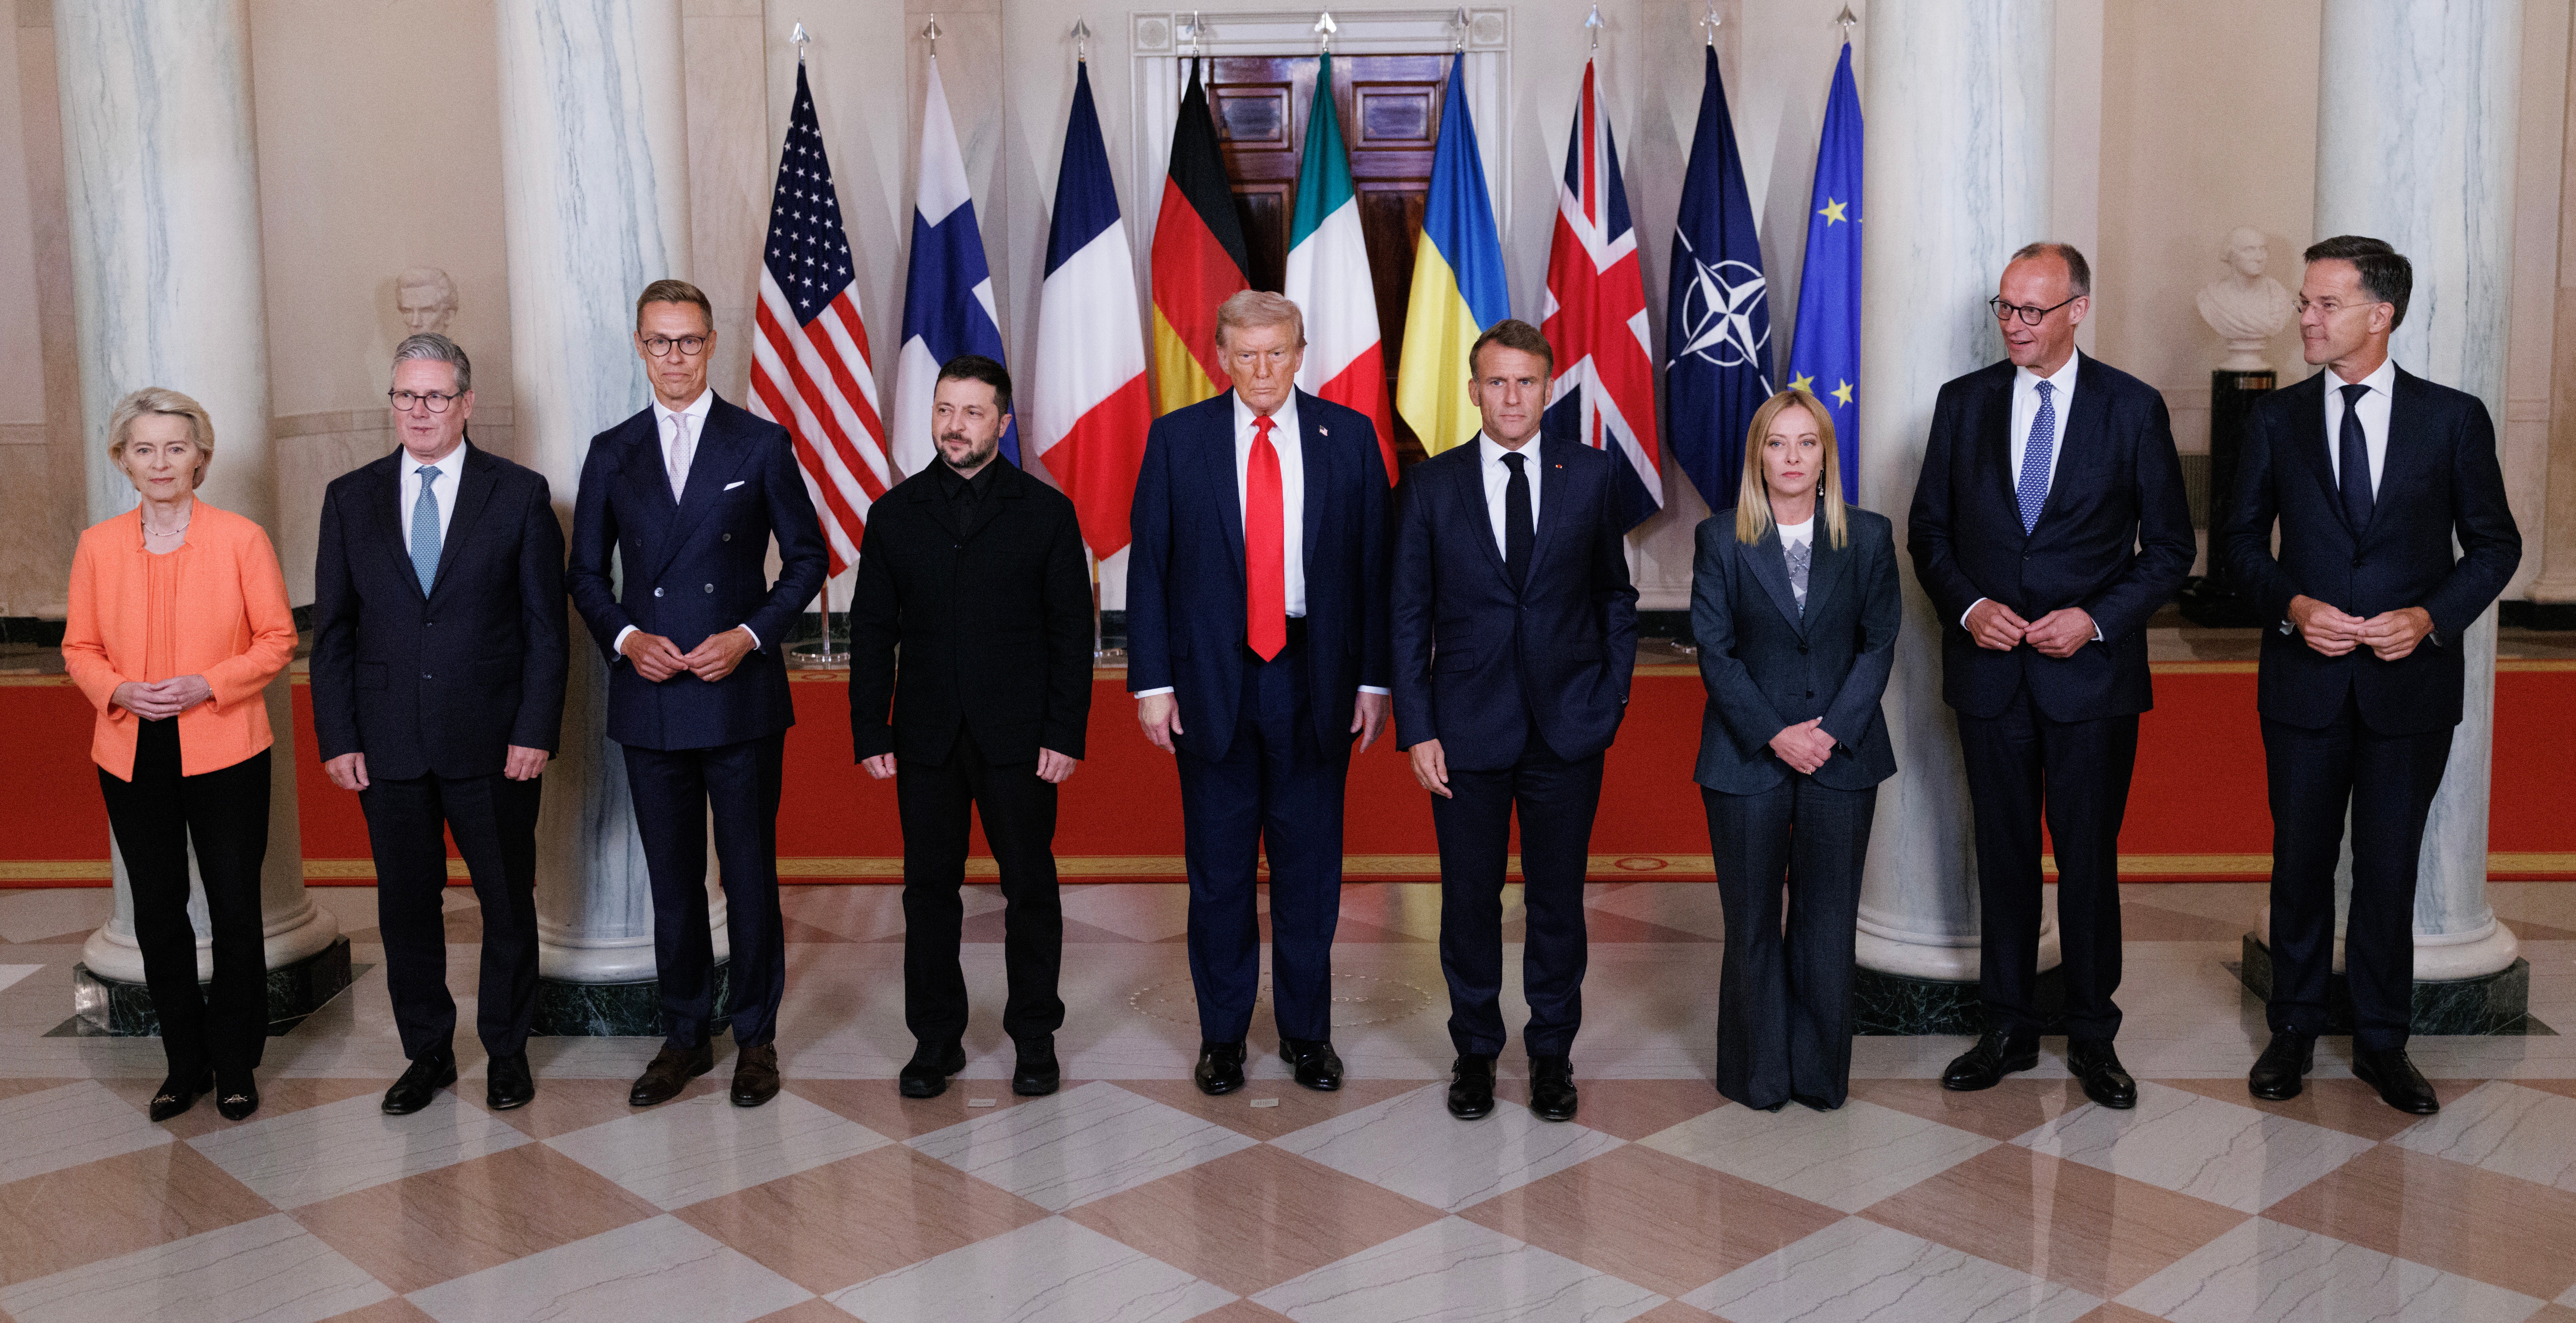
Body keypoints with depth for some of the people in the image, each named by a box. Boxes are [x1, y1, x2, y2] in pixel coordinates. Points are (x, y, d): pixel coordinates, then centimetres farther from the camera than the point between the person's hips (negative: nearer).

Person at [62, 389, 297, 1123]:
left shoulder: (242, 539, -4)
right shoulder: (98, 545, 5)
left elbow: (278, 639, -2)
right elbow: (79, 648, 9)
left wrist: (208, 686, -16)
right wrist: (121, 692, -11)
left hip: (225, 752, -3)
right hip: (133, 757, 3)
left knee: (236, 912, 3)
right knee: (158, 915, 10)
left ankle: (236, 1065, 18)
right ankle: (186, 1063, 23)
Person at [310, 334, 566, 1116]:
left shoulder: (520, 494, 1)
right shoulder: (351, 499, 7)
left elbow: (545, 625, -1)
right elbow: (333, 631, 7)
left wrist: (536, 731, -9)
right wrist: (337, 738, 0)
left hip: (494, 744, -2)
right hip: (390, 746, 2)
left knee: (508, 903, 7)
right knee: (407, 905, 10)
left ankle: (507, 1051, 23)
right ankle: (427, 1054, 25)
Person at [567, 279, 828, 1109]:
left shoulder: (761, 444, 2)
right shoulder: (612, 454, 9)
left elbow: (806, 556, 4)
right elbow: (585, 573, 13)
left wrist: (750, 635, -10)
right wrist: (624, 637, -6)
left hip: (740, 697, -2)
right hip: (650, 701, 2)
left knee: (750, 874, 3)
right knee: (672, 878, 10)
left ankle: (756, 1039, 16)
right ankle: (684, 1038, 22)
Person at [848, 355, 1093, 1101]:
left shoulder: (1045, 512, 2)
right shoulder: (895, 514, 8)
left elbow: (1072, 630, 0)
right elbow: (872, 632, 8)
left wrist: (1066, 734, -8)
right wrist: (870, 735, 0)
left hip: (1018, 735, -2)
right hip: (926, 738, 2)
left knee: (1031, 886, 4)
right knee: (929, 888, 6)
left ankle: (1035, 1036, 17)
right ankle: (936, 1040, 18)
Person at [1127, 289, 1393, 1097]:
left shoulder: (1348, 436, 3)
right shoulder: (1177, 439, 1)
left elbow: (1375, 564, 3)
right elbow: (1149, 567, 1)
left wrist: (1374, 677, -1)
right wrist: (1152, 681, -4)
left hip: (1315, 675, 1)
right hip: (1212, 677, 0)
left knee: (1310, 863, 9)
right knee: (1218, 865, 8)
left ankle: (1307, 1031, 23)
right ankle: (1222, 1035, 21)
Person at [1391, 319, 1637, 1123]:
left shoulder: (1590, 475, 3)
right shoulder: (1431, 485, 1)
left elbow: (1616, 595, 10)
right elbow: (1410, 615, 2)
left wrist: (1613, 696, 2)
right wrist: (1417, 729, -4)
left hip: (1568, 726, 0)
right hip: (1467, 726, 0)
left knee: (1558, 898, 8)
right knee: (1470, 899, 8)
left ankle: (1551, 1053, 24)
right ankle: (1475, 1050, 25)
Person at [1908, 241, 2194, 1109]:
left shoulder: (2134, 409, -1)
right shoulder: (1963, 403, 5)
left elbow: (2170, 546, 1)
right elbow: (1929, 531, 8)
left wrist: (2097, 618, -13)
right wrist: (1968, 606, -9)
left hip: (2091, 672, -2)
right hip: (1989, 671, 2)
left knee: (2089, 858, 5)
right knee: (2003, 855, 10)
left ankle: (2092, 1037, 19)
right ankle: (2008, 1029, 22)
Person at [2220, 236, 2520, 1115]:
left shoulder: (2454, 418, 0)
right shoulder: (2277, 419, 3)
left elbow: (2495, 544, 3)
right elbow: (2243, 537, 7)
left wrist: (2432, 616, -12)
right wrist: (2291, 606, -10)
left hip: (2411, 678, -1)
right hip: (2305, 678, 1)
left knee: (2390, 867, 7)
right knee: (2301, 861, 9)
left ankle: (2382, 1044, 21)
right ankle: (2293, 1032, 23)